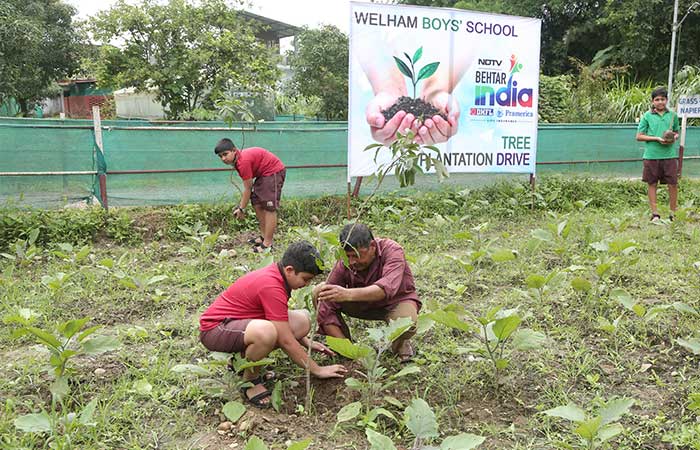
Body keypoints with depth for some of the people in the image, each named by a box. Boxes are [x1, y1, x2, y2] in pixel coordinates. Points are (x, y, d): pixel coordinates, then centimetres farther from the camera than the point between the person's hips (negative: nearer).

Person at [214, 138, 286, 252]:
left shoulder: (243, 161, -26)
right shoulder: (237, 160, 3)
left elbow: (248, 189, -19)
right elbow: (248, 186, 6)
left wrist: (242, 209, -10)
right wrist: (240, 205, 6)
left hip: (274, 171, -10)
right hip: (264, 174, 10)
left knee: (269, 207, -12)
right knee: (257, 204, 11)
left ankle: (267, 243, -10)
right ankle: (264, 237, 19)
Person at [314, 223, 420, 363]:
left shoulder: (392, 251, -31)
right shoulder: (344, 264, -23)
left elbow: (386, 288, -52)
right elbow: (326, 310, -24)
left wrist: (347, 294, -66)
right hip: (364, 303, 3)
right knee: (319, 291, -17)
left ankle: (401, 343, -1)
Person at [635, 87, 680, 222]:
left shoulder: (672, 115, 8)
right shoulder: (647, 116, 1)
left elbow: (676, 132, 20)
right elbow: (639, 136, 0)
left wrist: (674, 138, -3)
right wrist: (657, 138, -11)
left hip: (669, 155, 1)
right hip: (651, 155, -1)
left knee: (673, 184, 0)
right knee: (652, 184, 6)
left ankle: (673, 213, 13)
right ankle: (654, 213, 16)